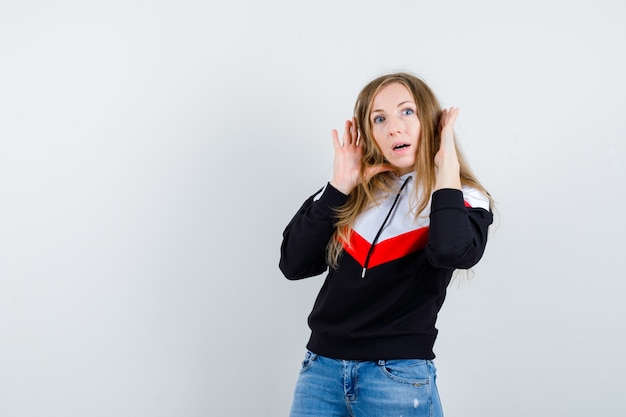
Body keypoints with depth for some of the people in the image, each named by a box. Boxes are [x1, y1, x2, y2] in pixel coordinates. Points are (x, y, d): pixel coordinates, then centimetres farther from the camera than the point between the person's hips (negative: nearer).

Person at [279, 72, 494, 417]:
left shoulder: (462, 199, -2)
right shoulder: (354, 192, 6)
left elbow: (453, 252, -25)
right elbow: (293, 265, -2)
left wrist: (446, 167, -13)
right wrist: (340, 186, -7)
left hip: (399, 376, -3)